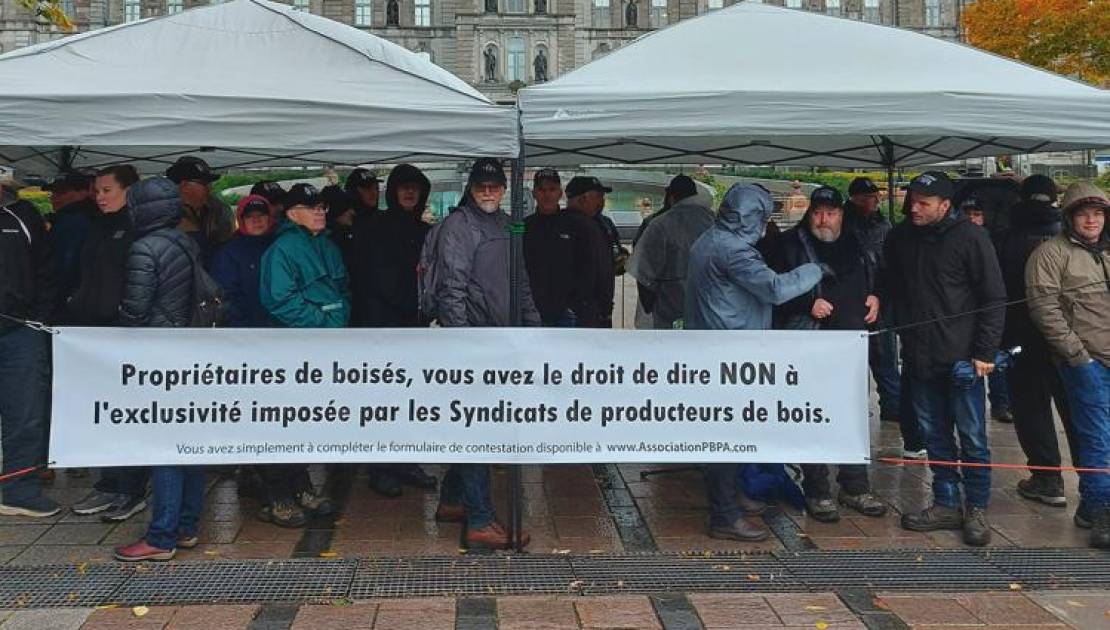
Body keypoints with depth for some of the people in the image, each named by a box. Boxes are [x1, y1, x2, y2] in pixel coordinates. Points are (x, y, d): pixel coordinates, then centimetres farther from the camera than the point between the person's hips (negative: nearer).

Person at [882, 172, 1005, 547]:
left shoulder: (970, 237, -8)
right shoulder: (900, 239, 6)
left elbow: (994, 299, -7)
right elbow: (890, 286, 22)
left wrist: (985, 352, -10)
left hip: (962, 358, -5)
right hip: (919, 358, 5)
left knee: (972, 438, 3)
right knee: (935, 435, 12)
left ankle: (977, 509, 15)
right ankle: (946, 504, 23)